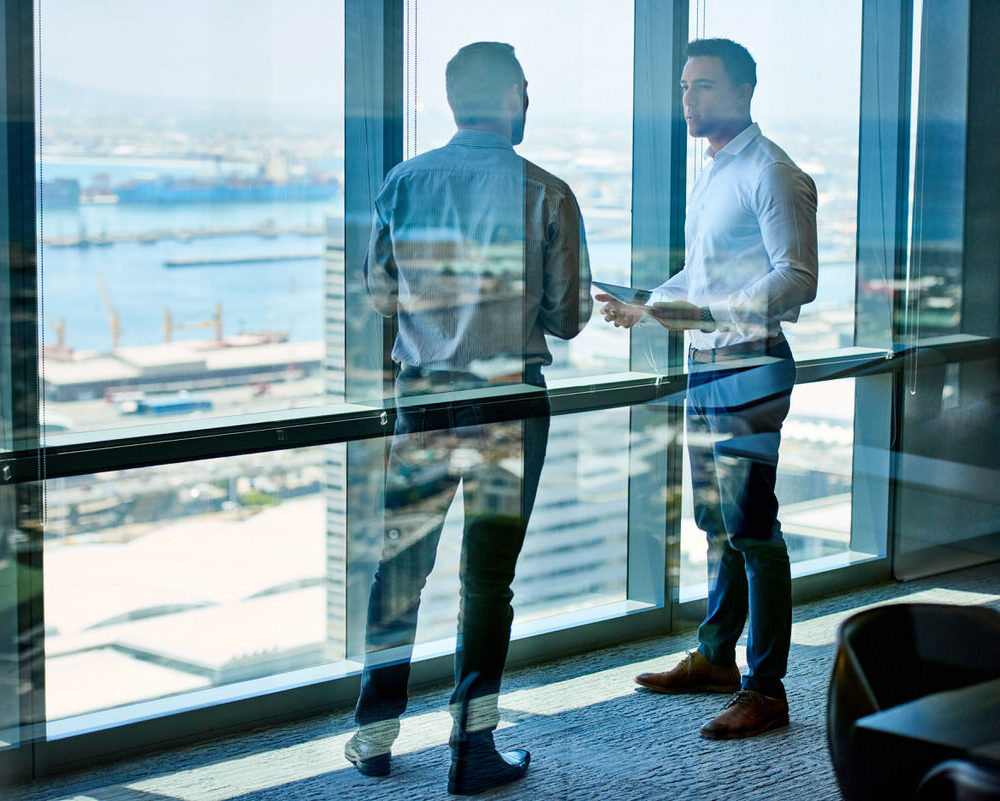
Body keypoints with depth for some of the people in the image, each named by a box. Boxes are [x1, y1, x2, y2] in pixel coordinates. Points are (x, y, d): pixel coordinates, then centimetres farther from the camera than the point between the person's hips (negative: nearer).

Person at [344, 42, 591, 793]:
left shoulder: (403, 183, 0)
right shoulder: (546, 193, -7)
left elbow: (379, 291, 8)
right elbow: (568, 316, -3)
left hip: (422, 394, 2)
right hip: (510, 399, -2)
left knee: (401, 562, 13)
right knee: (488, 572, 5)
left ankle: (375, 736, 20)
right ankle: (473, 751, 11)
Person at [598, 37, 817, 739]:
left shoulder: (771, 174, -12)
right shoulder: (711, 173, 17)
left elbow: (797, 279, -20)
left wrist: (707, 313, -29)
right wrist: (644, 308, 24)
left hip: (750, 368, -9)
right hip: (706, 367, 9)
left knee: (751, 528, -8)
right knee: (718, 523, 16)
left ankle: (766, 690, -3)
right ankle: (717, 658, 28)